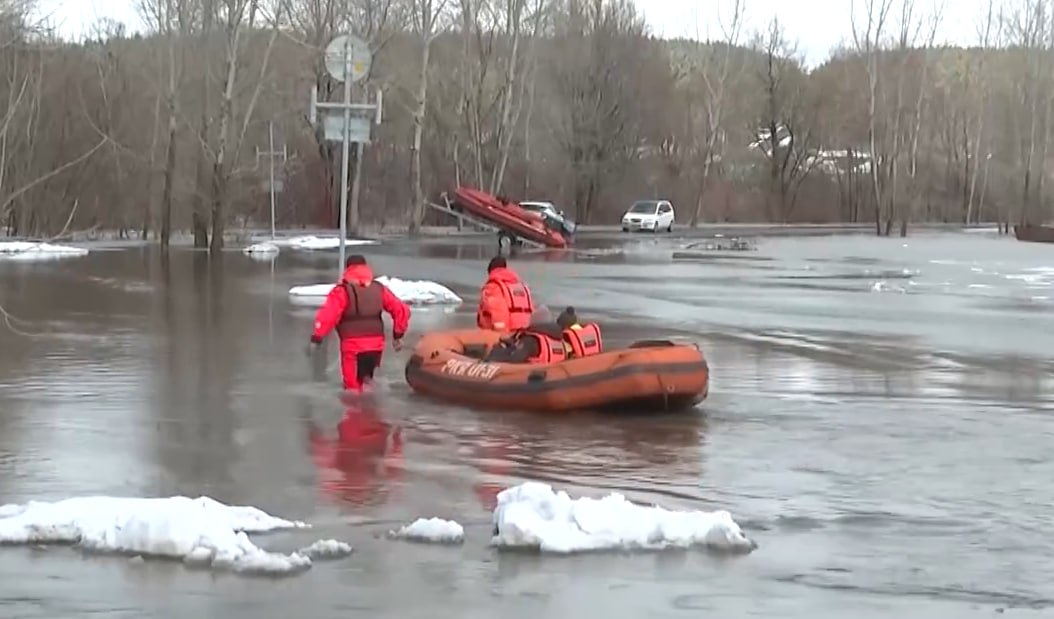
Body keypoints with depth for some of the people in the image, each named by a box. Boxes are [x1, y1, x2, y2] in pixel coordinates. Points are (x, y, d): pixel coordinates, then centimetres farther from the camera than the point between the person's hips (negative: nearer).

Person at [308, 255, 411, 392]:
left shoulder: (342, 291, -4)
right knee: (365, 378, 27)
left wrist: (316, 338, -15)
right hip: (376, 344, 4)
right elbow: (401, 310, 9)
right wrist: (398, 335, 18)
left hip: (352, 345, -4)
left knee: (353, 385, 4)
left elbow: (327, 314, -16)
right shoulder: (379, 289, 9)